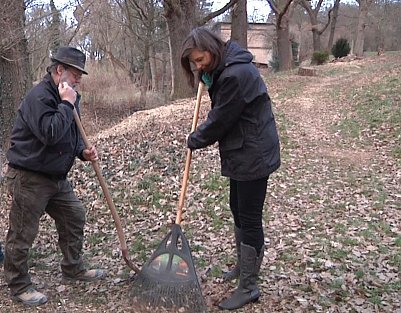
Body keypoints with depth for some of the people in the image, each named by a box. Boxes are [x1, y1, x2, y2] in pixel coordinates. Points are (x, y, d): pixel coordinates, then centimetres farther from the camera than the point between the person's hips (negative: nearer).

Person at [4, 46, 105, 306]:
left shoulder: (69, 97, 9)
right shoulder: (39, 97, -21)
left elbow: (72, 135, 18)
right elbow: (50, 133, -34)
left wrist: (83, 152, -1)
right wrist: (67, 104, -26)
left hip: (57, 177, 10)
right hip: (29, 178, -9)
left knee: (75, 217, 16)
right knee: (23, 234, 1)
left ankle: (73, 269, 33)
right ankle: (19, 286, 16)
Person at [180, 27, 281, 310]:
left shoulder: (235, 75, -25)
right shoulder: (226, 68, 8)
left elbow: (221, 120, -19)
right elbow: (222, 112, 14)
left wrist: (195, 140, -2)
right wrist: (206, 75, 6)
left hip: (253, 156, -11)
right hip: (242, 153, 11)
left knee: (250, 218, -3)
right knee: (238, 211, 21)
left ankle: (249, 288, 8)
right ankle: (244, 265, 39)